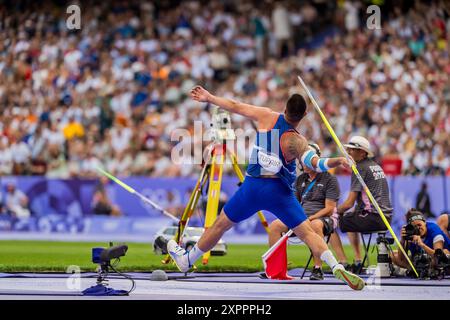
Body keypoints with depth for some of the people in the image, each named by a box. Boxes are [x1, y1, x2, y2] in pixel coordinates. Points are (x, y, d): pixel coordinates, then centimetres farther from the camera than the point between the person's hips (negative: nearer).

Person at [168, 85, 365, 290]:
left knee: (220, 225, 18)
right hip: (279, 192, -3)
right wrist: (336, 162, -41)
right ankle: (337, 268, -23)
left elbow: (235, 106, 7)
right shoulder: (295, 141, -13)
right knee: (307, 232, -5)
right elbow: (313, 163, -33)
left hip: (252, 187, 3)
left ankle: (186, 260, 34)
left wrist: (209, 98, 19)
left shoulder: (267, 117, -4)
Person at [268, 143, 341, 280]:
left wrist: (310, 219, -21)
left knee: (315, 225, -42)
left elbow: (329, 209, -10)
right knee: (274, 225, -15)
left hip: (324, 218, -6)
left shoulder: (329, 179, -3)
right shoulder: (300, 179, 17)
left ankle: (318, 269, -39)